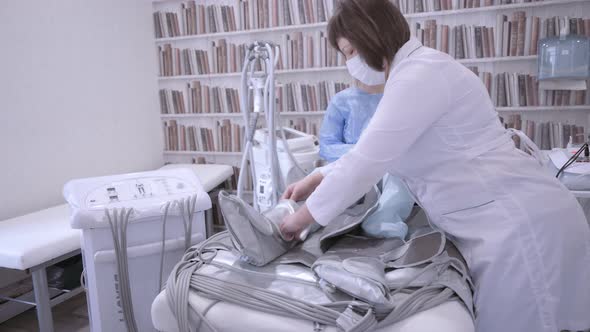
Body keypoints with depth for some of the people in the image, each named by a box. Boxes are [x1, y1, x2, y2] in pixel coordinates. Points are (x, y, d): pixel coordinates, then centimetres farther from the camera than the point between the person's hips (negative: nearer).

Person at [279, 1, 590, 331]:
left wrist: (301, 218, -8)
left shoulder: (420, 74, -19)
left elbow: (366, 162, -20)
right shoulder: (413, 73, 14)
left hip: (520, 224, -10)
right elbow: (371, 151, 22)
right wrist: (316, 179, 18)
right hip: (502, 222, 10)